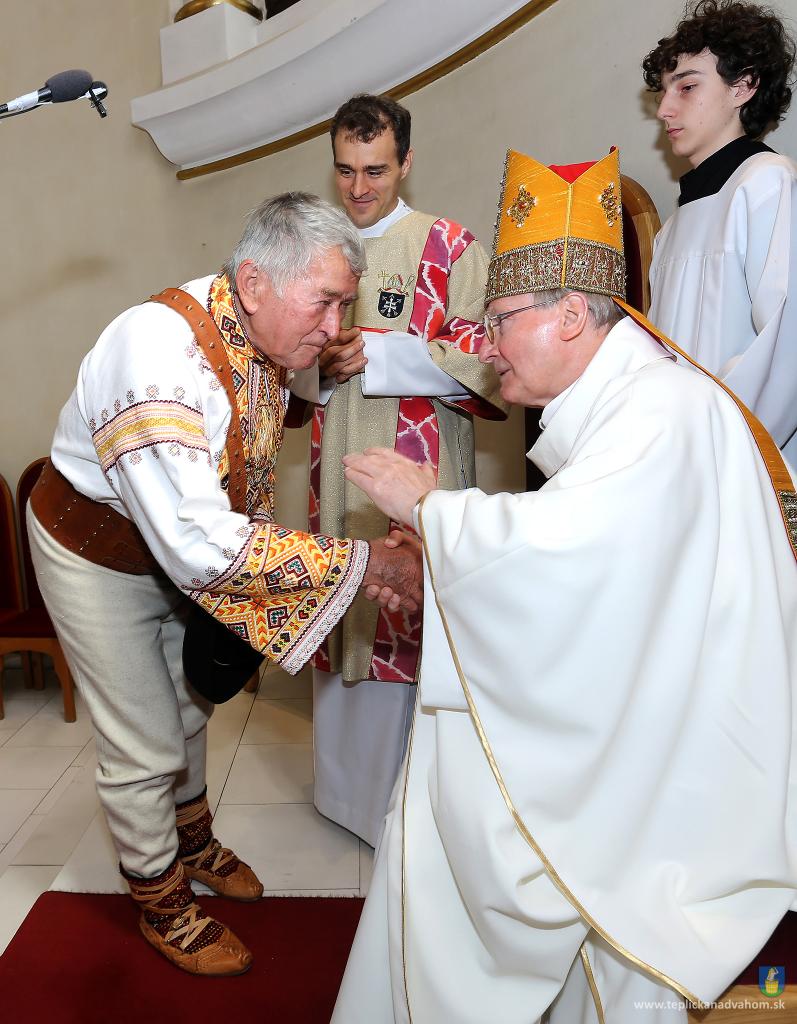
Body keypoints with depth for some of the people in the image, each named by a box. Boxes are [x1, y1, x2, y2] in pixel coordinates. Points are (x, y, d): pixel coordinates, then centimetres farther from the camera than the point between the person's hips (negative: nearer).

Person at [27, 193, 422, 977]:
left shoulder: (266, 341, -12)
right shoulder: (160, 353, -38)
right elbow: (197, 545, -45)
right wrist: (364, 561, -42)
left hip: (180, 544, 7)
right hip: (99, 551, -7)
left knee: (188, 706, 24)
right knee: (144, 748, 7)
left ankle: (193, 840, 51)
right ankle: (162, 903, 34)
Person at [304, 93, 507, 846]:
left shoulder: (450, 248, -2)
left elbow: (485, 360, -9)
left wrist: (380, 354, -17)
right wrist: (318, 362, -4)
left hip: (418, 474, -4)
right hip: (338, 471, 5)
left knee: (411, 627, -1)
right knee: (341, 617, 11)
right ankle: (346, 781, 30)